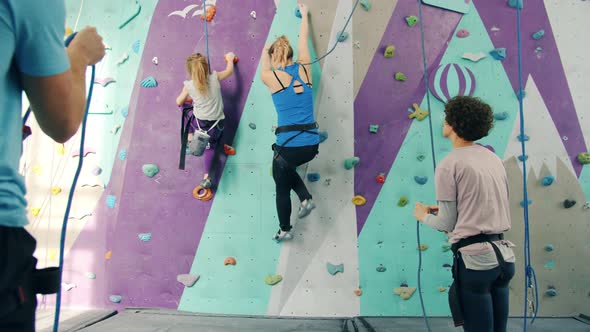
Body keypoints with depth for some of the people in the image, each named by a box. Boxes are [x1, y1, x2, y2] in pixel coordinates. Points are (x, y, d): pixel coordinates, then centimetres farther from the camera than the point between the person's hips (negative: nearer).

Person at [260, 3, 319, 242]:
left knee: (282, 188, 22)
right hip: (312, 144, 5)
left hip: (289, 145, -4)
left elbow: (264, 70, 24)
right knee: (286, 168, 36)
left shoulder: (272, 77, -2)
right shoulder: (304, 69, 7)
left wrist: (265, 52, 43)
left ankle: (284, 230, 36)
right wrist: (304, 15, 40)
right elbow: (303, 40, 24)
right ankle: (306, 198, 20)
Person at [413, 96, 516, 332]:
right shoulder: (494, 159, 11)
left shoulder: (449, 165, -11)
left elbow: (447, 224, -7)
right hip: (503, 253, 8)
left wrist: (424, 216, 12)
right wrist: (444, 210, 24)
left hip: (475, 257, -7)